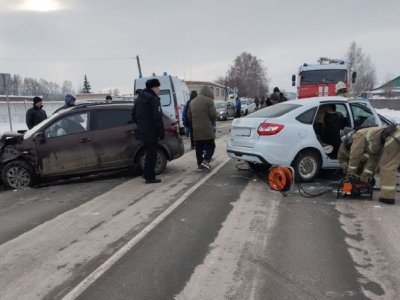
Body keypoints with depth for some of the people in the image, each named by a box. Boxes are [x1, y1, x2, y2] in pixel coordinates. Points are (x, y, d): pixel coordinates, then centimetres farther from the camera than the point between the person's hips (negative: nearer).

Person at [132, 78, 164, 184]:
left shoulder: (139, 98, 13)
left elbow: (134, 115, 20)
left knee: (149, 153, 21)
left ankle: (147, 174, 29)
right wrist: (161, 133, -15)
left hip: (142, 132, 9)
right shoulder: (154, 99, -16)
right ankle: (150, 177, 4)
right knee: (151, 154, 0)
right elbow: (157, 119, -21)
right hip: (151, 133, -9)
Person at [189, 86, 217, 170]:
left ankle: (200, 163, 15)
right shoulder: (208, 100, -6)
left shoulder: (192, 101, 14)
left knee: (199, 147, 12)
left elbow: (189, 115, 15)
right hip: (207, 128, -6)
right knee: (210, 146, 3)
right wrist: (212, 121, 7)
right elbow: (213, 114, -12)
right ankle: (205, 161, -12)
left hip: (196, 129, 6)